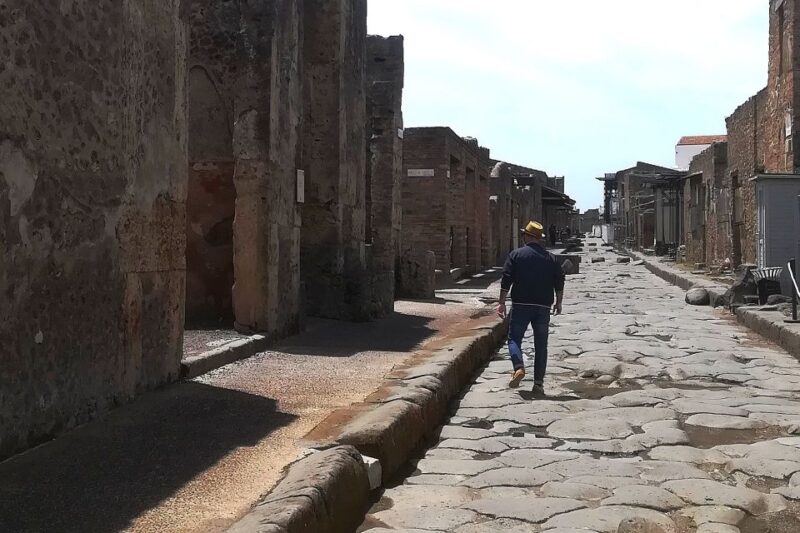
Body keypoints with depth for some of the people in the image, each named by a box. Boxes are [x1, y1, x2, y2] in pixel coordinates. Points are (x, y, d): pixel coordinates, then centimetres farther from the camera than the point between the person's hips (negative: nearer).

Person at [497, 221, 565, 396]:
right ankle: (539, 383, 5)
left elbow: (506, 280, -6)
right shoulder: (551, 258, 8)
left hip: (521, 305, -2)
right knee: (541, 345, 8)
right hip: (543, 307, 3)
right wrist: (558, 303, 20)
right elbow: (559, 281, 9)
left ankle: (519, 367, -18)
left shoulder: (516, 255, -1)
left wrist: (502, 302, -1)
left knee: (514, 338, 8)